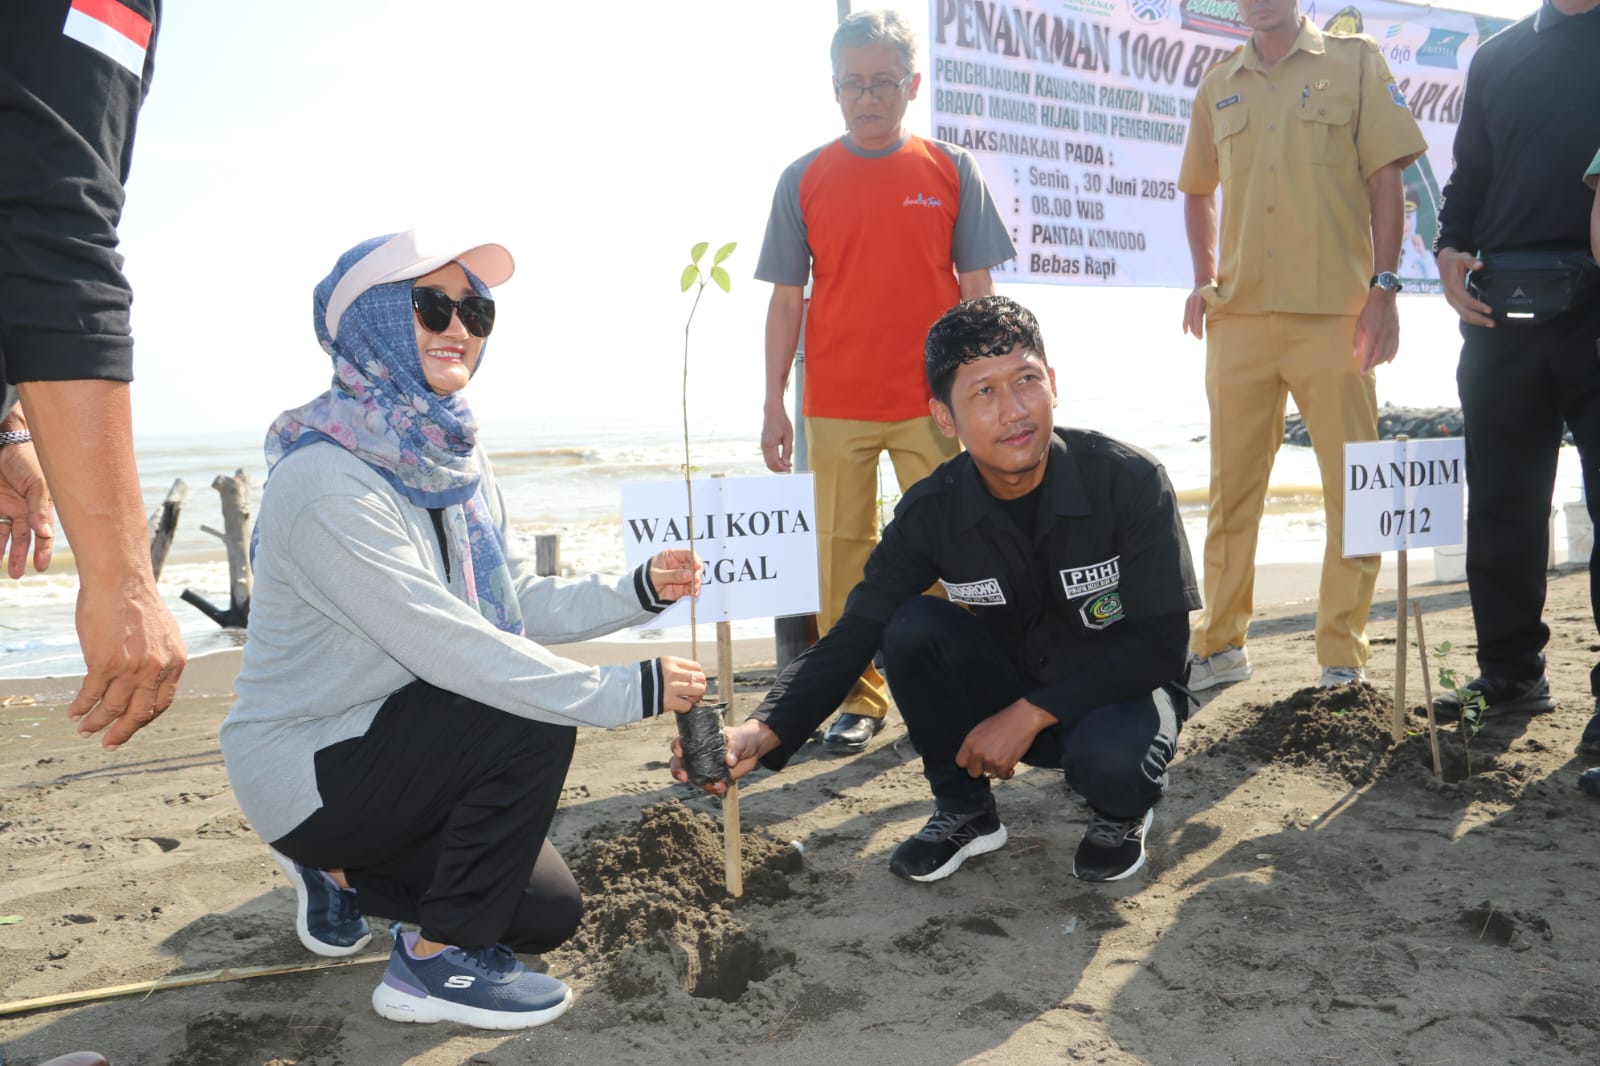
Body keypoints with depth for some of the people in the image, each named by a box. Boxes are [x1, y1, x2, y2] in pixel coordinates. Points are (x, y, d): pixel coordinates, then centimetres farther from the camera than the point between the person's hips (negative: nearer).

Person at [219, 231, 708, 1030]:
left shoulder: (452, 458, 0)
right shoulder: (325, 479, -27)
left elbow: (522, 604, 3)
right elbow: (447, 647, -32)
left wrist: (637, 592, -11)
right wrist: (626, 693, -29)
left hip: (391, 742, 8)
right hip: (305, 769, -8)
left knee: (550, 914, 8)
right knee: (532, 725, -26)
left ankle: (341, 869, 25)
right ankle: (439, 961, -8)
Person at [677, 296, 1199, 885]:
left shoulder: (1128, 479, -23)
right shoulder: (931, 512, -15)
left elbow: (1160, 643, -21)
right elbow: (852, 634, -17)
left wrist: (1030, 714, -27)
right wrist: (761, 731, -34)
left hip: (1121, 687, -2)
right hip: (1009, 691, 3)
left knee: (1108, 760, -36)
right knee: (912, 627, -24)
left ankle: (1121, 810, 4)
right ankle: (965, 811, -1)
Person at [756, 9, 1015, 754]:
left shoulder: (951, 172, 3)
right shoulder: (804, 180, 4)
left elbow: (977, 289, 5)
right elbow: (787, 301, 5)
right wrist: (774, 406, 1)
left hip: (934, 402, 0)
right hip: (834, 406, 1)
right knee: (842, 549, 5)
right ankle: (857, 699, 18)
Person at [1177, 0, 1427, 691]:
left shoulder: (1355, 62, 6)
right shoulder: (1218, 86, 14)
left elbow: (1385, 179, 0)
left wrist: (1383, 286, -9)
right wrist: (1204, 279, 10)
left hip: (1334, 314, -3)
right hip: (1239, 316, 3)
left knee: (1352, 487, 0)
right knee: (1231, 487, 7)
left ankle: (1343, 659, 11)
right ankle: (1220, 646, 19)